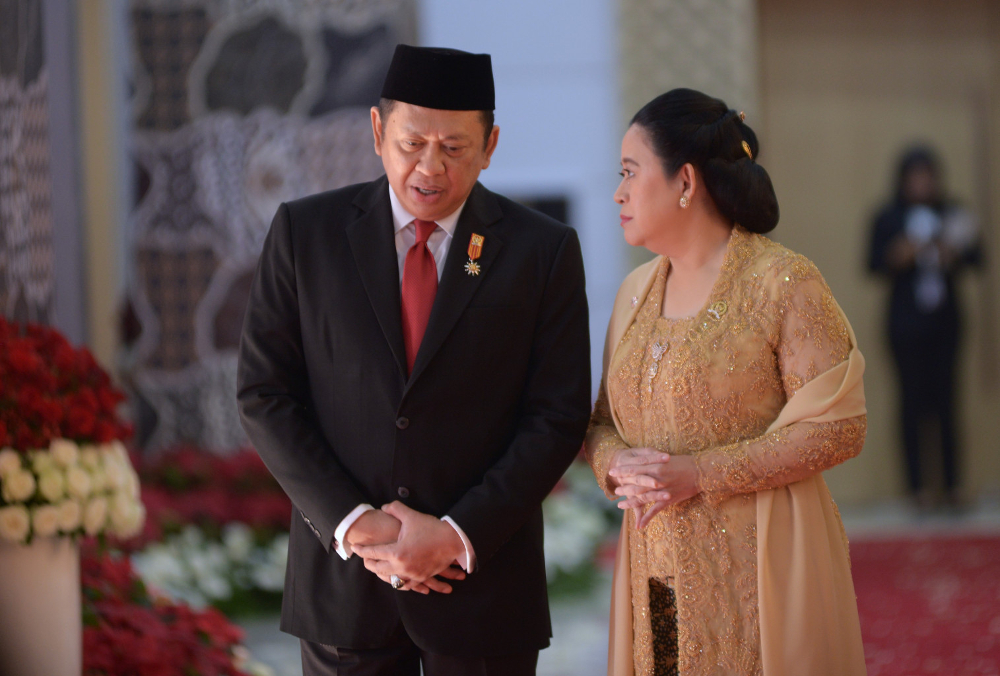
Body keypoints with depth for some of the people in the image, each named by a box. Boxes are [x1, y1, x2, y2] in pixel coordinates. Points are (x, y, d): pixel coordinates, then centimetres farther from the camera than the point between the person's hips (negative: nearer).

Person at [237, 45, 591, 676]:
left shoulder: (544, 251, -1)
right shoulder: (306, 232, 1)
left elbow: (558, 417, -3)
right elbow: (266, 394, 0)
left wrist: (459, 535, -13)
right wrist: (353, 525, -10)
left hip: (483, 572, -1)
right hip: (342, 574, 1)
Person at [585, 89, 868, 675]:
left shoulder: (783, 283, -8)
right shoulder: (636, 291, 13)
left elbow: (839, 426, -13)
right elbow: (605, 421, 17)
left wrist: (701, 474, -18)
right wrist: (617, 464, -8)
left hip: (757, 572, -5)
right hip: (659, 575, 6)